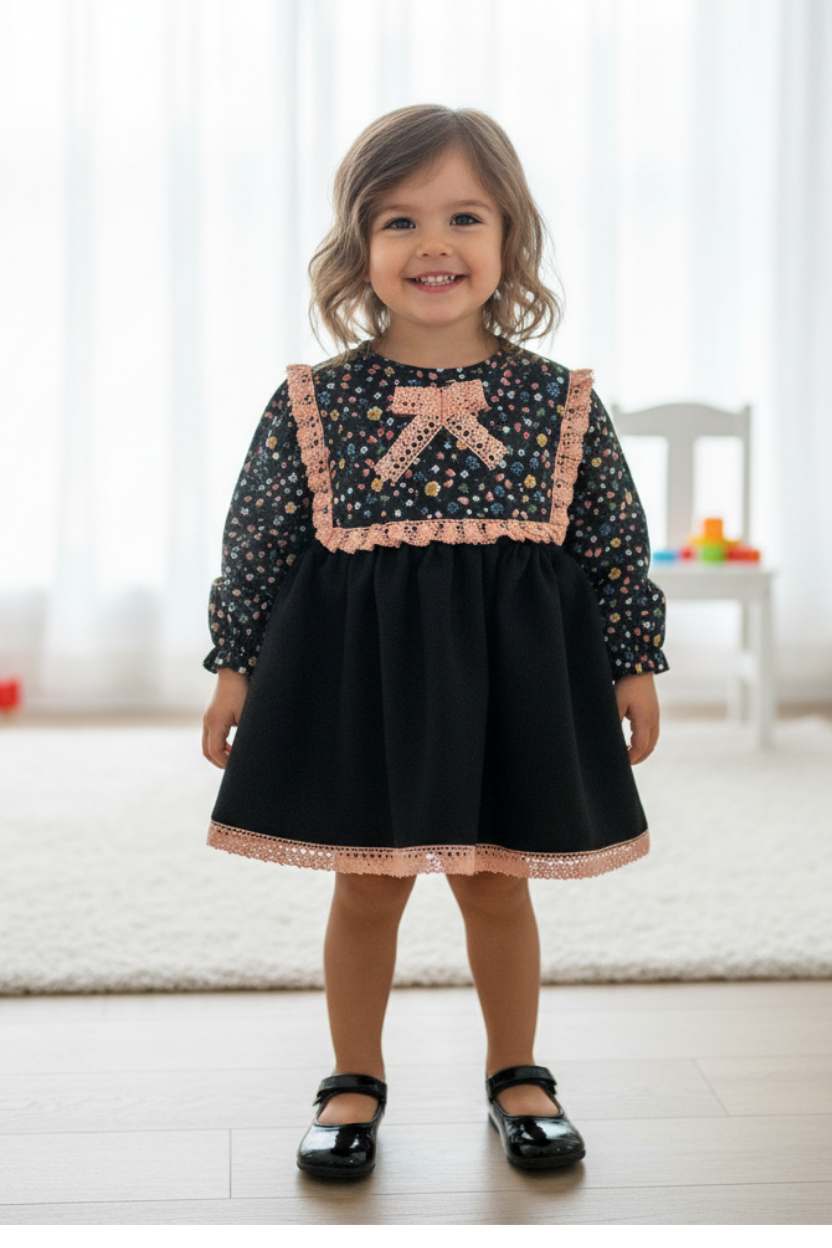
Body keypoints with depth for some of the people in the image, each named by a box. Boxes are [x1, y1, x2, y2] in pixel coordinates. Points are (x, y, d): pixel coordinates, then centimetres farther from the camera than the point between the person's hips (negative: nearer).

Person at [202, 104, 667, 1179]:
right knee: (367, 884, 11)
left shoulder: (559, 400, -3)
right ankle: (355, 1081, 30)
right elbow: (257, 541, 2)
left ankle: (517, 1073, 33)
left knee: (497, 881, 13)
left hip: (510, 668, 1)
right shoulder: (314, 401, -5)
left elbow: (616, 540, 4)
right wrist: (235, 667, 2)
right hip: (356, 667, 0)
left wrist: (633, 664, 5)